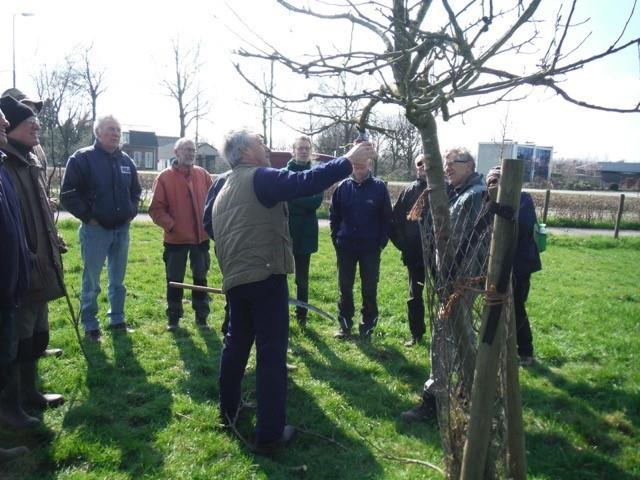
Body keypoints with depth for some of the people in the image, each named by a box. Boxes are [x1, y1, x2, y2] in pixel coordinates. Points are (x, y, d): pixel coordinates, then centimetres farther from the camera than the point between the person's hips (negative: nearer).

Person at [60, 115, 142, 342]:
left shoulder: (126, 161, 9)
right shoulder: (82, 158, -8)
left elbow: (136, 191, 22)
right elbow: (68, 194, -11)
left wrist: (131, 212, 9)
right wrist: (88, 217, -12)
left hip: (121, 229, 5)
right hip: (95, 229, -5)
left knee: (118, 281, 14)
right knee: (91, 282, 3)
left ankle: (117, 320, 27)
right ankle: (90, 326, 14)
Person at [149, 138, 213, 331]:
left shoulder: (203, 174, 2)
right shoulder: (165, 177, -7)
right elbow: (156, 209, -9)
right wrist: (170, 225, -18)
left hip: (201, 237, 3)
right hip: (176, 239, -3)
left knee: (201, 278, 13)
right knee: (174, 280, 9)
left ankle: (201, 316, 25)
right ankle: (173, 318, 23)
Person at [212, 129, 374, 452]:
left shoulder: (225, 189, 19)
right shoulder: (259, 178, -8)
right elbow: (305, 182, -22)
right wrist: (348, 161, -17)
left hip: (235, 279, 9)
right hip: (265, 277, -9)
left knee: (236, 344, 21)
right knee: (271, 353, -3)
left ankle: (228, 411, 34)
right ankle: (269, 434, 2)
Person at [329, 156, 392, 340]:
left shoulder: (379, 187, -4)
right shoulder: (343, 186, 1)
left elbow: (386, 217, -3)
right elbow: (333, 214, 7)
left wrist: (382, 242, -7)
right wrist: (336, 238, 2)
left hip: (370, 248, -2)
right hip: (345, 247, 2)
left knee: (369, 289, 7)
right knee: (345, 288, 10)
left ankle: (367, 327, 19)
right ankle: (345, 325, 23)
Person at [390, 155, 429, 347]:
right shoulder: (409, 191, 4)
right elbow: (395, 219, 5)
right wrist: (402, 244, -1)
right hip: (415, 255, 3)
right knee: (415, 296, 13)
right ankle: (416, 333, 27)